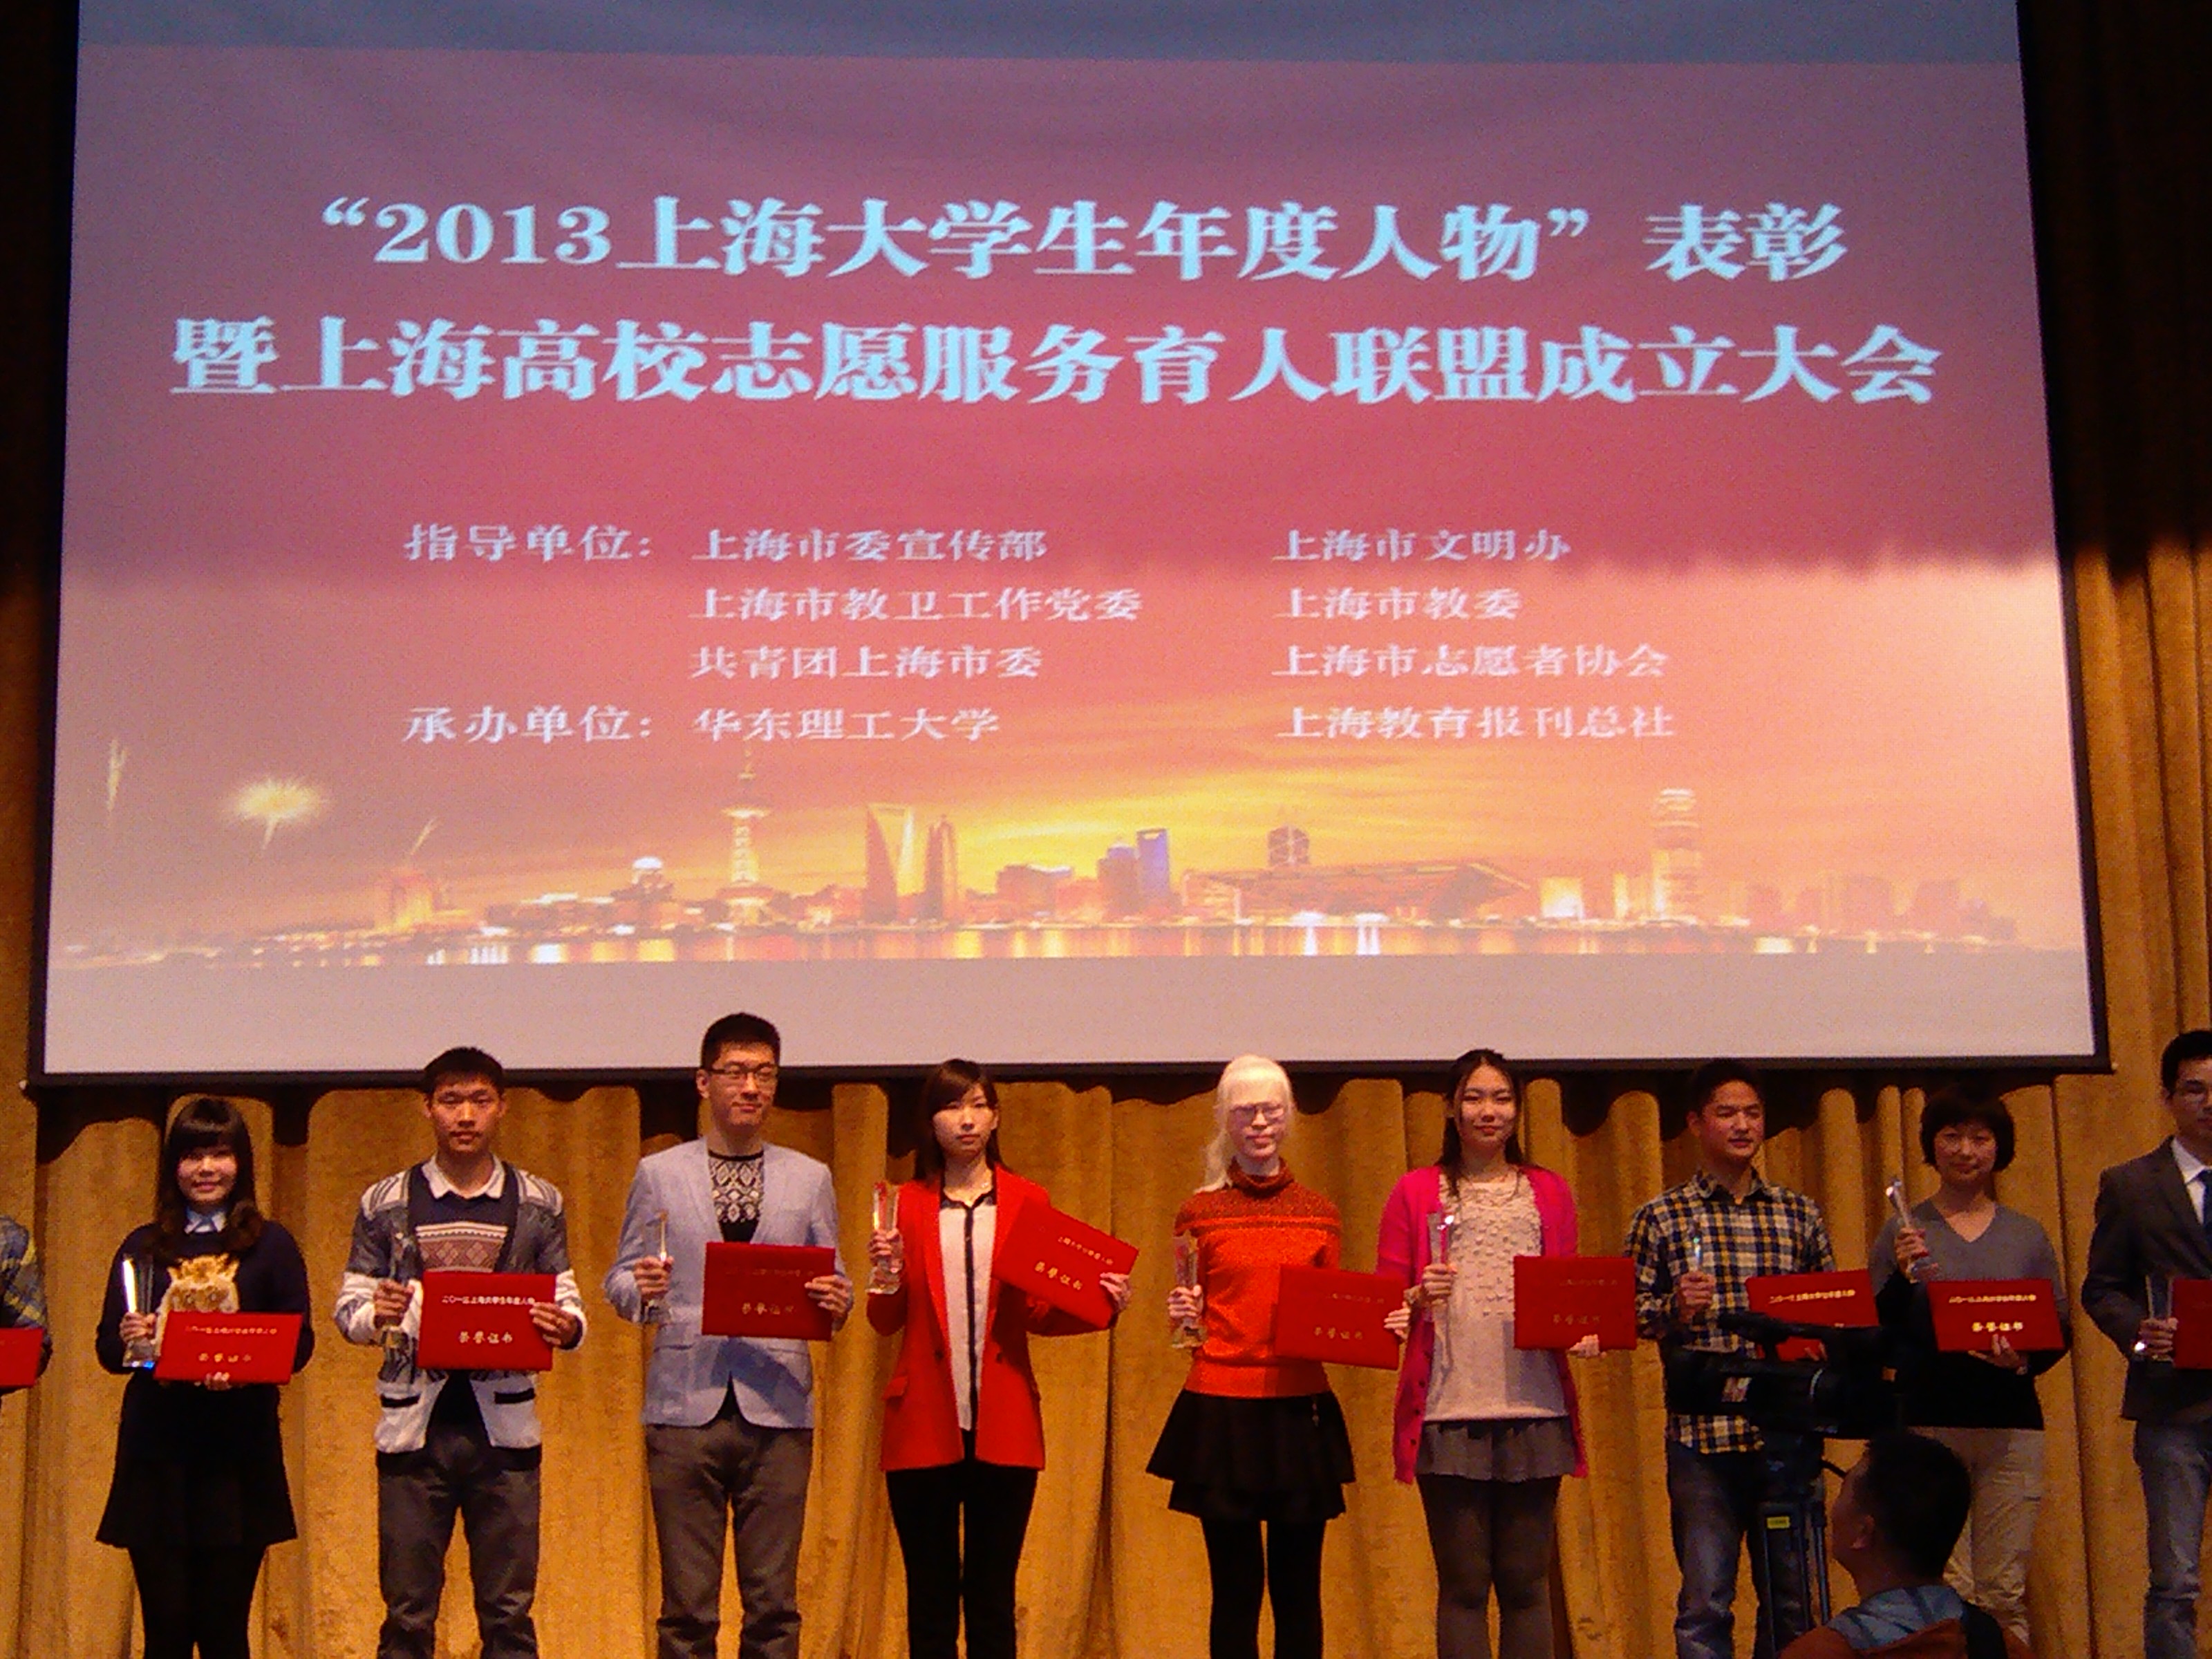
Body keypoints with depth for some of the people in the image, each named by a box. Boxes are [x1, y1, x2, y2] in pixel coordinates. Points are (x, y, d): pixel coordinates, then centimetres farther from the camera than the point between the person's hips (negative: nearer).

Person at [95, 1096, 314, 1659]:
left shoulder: (270, 1246, 6)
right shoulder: (143, 1248, 11)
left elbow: (299, 1343, -1)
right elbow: (107, 1349, 9)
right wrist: (128, 1338, -14)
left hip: (238, 1452, -1)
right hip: (156, 1450, 2)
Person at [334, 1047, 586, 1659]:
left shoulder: (539, 1204, 7)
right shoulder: (385, 1204, 5)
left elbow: (567, 1299, 7)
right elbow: (347, 1307, 6)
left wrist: (566, 1326, -16)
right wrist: (375, 1315, -17)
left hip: (504, 1426, 1)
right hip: (415, 1423, 0)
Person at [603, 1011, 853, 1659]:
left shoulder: (810, 1179, 12)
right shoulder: (658, 1175, 9)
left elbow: (831, 1284, 13)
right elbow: (618, 1280, 9)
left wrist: (836, 1302, -10)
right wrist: (641, 1289, -13)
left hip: (777, 1409, 1)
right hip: (685, 1405, -1)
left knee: (773, 1603, 3)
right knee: (687, 1606, 1)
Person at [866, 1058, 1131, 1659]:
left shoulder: (1028, 1202, 8)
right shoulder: (907, 1204, 7)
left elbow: (1040, 1315, 6)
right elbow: (885, 1320, 3)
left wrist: (1103, 1303, -11)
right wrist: (886, 1272, -16)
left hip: (1003, 1426, 0)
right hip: (924, 1425, 0)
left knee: (993, 1594, 3)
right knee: (930, 1594, 5)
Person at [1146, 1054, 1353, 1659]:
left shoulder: (1320, 1214, 8)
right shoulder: (1199, 1212, 3)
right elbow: (1191, 1324, 8)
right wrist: (1182, 1314, -13)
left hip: (1301, 1410, 2)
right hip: (1222, 1409, -1)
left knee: (1298, 1588, 4)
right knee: (1237, 1587, 1)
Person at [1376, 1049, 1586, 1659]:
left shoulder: (1548, 1193, 15)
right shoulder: (1416, 1192, 8)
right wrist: (1419, 1298, -14)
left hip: (1533, 1408, 2)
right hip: (1449, 1409, -2)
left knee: (1525, 1581, 4)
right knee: (1463, 1584, 0)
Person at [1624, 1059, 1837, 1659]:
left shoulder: (1800, 1214, 11)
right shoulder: (1660, 1218, 3)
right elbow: (1630, 1315, 2)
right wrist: (1675, 1310, -17)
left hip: (1790, 1432, 3)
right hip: (1703, 1432, -3)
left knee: (1792, 1599, 9)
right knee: (1706, 1603, 1)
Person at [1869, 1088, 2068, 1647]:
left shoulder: (2028, 1235, 12)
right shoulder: (1903, 1233, 4)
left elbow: (2060, 1332, 10)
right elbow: (1877, 1342, -1)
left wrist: (2027, 1359, -11)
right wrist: (1902, 1277, -17)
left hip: (2012, 1425, 2)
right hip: (1929, 1423, -2)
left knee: (2005, 1594, 2)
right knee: (1948, 1593, -5)